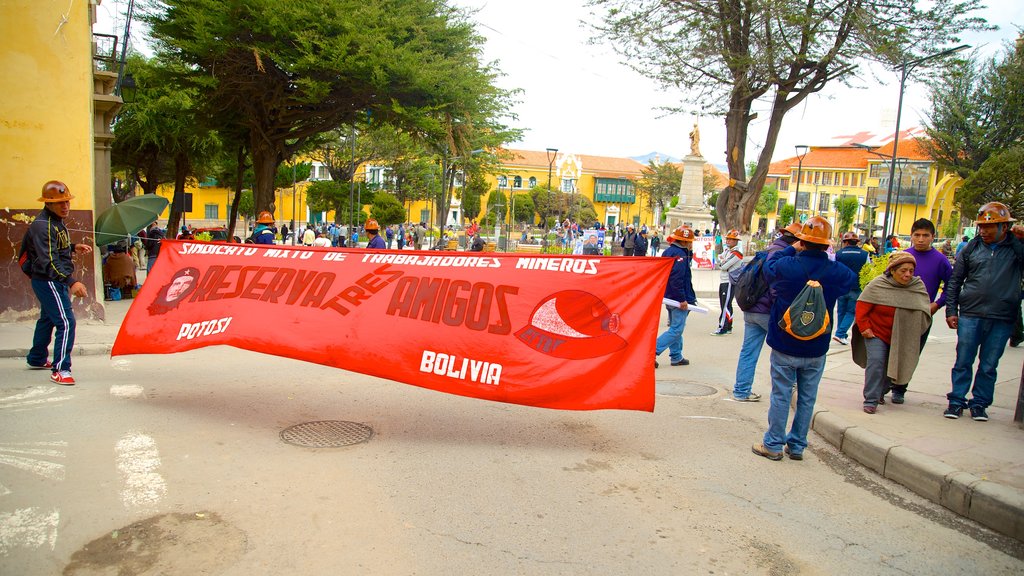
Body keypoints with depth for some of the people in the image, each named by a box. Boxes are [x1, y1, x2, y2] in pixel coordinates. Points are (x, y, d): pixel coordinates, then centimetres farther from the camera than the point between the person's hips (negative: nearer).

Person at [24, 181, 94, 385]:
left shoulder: (56, 221, 10)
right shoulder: (42, 226, -21)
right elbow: (49, 262, -30)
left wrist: (74, 247, 8)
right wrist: (72, 282, -41)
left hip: (55, 281, 11)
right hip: (48, 282, -11)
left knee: (47, 319, 24)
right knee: (66, 322, -14)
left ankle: (36, 359, 42)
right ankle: (60, 370, -10)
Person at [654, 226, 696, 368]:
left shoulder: (668, 252, 11)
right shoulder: (680, 254, -18)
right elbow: (677, 279, -25)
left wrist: (690, 251, 8)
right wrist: (682, 299, -23)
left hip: (669, 296, 10)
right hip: (678, 298, -10)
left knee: (675, 327, 18)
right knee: (676, 329, -6)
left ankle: (676, 357, 25)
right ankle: (652, 352, -14)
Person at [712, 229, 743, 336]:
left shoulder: (736, 254, -13)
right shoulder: (726, 250, 16)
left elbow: (724, 266, -17)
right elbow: (719, 261, 11)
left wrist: (721, 262, 3)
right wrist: (723, 262, -9)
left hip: (730, 282, -9)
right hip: (722, 281, 9)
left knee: (726, 305, -10)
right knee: (724, 305, 12)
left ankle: (722, 328, -11)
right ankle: (728, 328, 19)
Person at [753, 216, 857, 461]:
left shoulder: (786, 266, -16)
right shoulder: (837, 272, -9)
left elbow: (768, 266, 7)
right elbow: (852, 279, 15)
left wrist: (792, 250, 15)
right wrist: (826, 258, 17)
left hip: (785, 346, -2)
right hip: (817, 349, 2)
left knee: (781, 396, 7)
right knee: (807, 399, 12)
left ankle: (774, 444, 14)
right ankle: (797, 446, 22)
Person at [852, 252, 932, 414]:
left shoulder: (918, 286, -5)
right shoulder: (877, 285, -15)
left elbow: (924, 311, 4)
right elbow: (861, 307, -9)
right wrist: (864, 328, -13)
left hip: (900, 337, 4)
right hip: (876, 332, -4)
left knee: (892, 367, 14)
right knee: (876, 363, -16)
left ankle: (881, 392, 38)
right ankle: (871, 401, -11)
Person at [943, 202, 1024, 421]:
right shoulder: (971, 248, 7)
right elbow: (954, 281, 11)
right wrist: (951, 310, 5)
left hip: (1002, 320, -1)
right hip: (970, 315, 1)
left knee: (988, 366, 7)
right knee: (963, 362, 4)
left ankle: (979, 404, 19)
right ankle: (957, 401, 13)